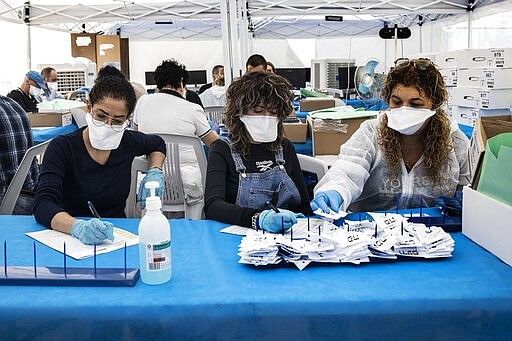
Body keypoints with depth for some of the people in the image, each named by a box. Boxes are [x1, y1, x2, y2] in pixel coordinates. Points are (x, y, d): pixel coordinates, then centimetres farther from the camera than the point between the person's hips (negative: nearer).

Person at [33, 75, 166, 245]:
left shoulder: (128, 142, -1)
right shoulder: (62, 147, -12)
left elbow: (158, 144, 22)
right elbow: (42, 204, -23)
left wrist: (155, 172, 2)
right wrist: (78, 227, -41)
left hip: (115, 236, 2)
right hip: (68, 237, -1)